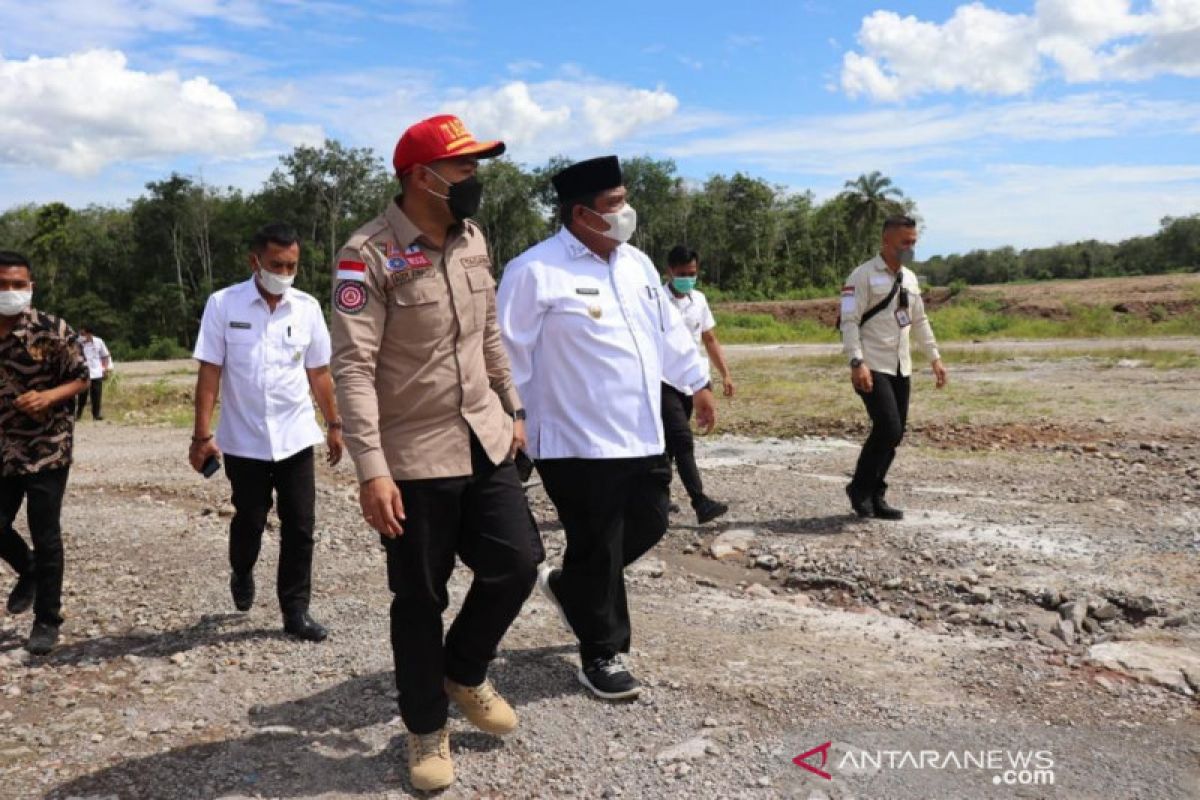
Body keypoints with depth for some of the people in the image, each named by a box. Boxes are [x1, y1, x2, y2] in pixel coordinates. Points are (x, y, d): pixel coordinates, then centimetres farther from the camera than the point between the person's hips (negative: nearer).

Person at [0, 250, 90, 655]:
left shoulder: (52, 330, -11)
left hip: (47, 450, -4)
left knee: (45, 537, 1)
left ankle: (47, 621, 15)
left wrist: (49, 396, -23)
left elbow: (81, 378, -4)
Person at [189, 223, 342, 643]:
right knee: (250, 520, 12)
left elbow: (318, 372, 8)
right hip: (243, 440, -2)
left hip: (296, 437, 2)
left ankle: (296, 611, 15)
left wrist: (334, 424, 10)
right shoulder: (223, 304, -7)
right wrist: (202, 435, -11)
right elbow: (209, 373, -8)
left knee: (300, 526, 2)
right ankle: (241, 575, 43)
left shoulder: (307, 307, 0)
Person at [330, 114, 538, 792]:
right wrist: (372, 470, -25)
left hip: (485, 442, 6)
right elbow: (354, 368, -20)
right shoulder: (369, 254, -16)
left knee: (517, 563, 6)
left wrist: (512, 410, 17)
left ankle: (464, 673, 33)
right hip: (415, 458, -6)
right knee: (420, 600, 7)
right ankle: (427, 729, 28)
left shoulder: (473, 239, 6)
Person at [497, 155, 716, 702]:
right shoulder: (535, 272, -14)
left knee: (647, 526, 16)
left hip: (642, 436, 8)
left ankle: (567, 586, 39)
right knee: (597, 549, 2)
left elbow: (669, 329, 21)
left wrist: (698, 383, 25)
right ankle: (602, 656, 22)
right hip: (578, 442, -8)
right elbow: (511, 356, -13)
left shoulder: (636, 263, 11)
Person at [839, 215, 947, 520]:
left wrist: (935, 358, 17)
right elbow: (849, 321, -14)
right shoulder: (864, 275, -9)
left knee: (895, 434, 7)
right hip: (873, 368, -8)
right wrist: (857, 363, -24)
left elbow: (919, 321, 23)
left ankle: (875, 496, 19)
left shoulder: (909, 278, 15)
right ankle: (860, 488, 4)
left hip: (900, 368, 8)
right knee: (888, 428, -16)